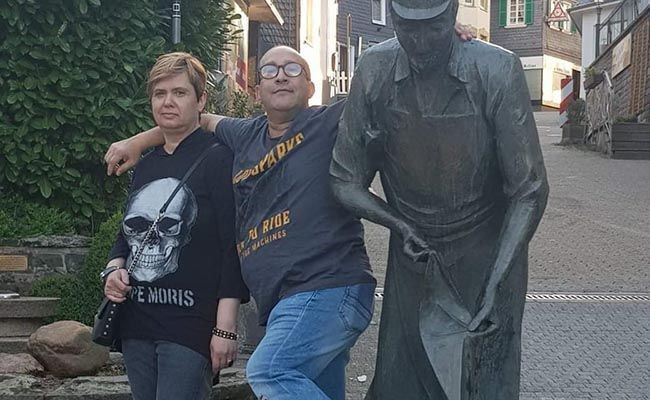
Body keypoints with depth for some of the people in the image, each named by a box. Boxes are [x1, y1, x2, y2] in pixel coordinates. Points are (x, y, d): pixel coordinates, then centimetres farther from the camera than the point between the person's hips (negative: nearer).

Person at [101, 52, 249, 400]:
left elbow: (234, 246, -12)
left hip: (191, 325, -7)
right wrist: (115, 269, 3)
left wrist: (225, 328, -17)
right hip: (137, 323, 7)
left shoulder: (218, 159, -6)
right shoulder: (145, 165, 15)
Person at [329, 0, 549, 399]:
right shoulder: (375, 71, -11)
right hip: (412, 260, 3)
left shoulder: (497, 71, -20)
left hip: (487, 257, -2)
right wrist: (400, 225, -19)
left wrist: (495, 285, -21)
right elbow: (346, 182, -3)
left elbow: (529, 191, -15)